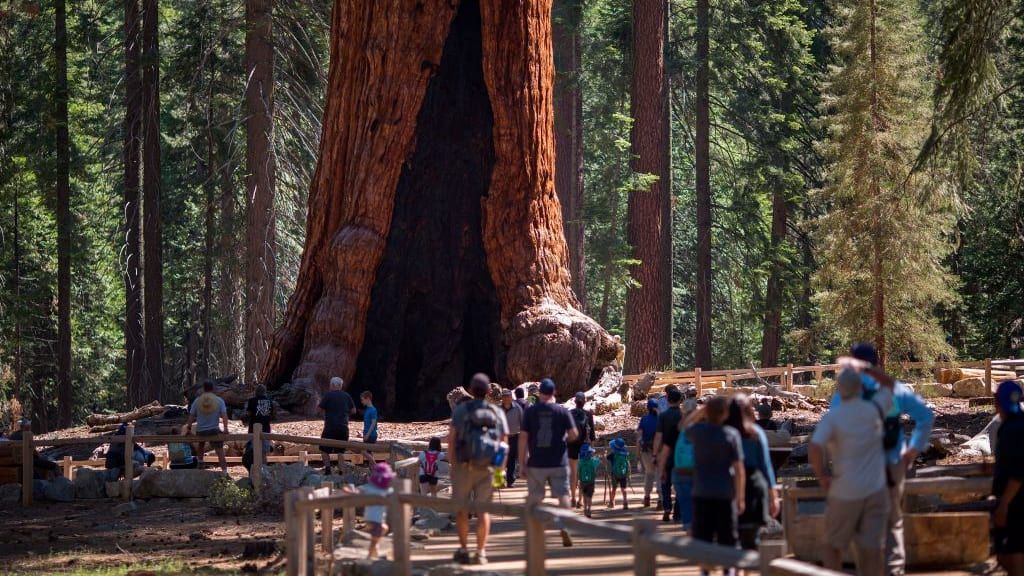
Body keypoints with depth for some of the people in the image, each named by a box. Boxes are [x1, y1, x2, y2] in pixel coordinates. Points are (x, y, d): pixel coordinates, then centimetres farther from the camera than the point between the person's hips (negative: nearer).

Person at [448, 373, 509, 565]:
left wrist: (452, 463, 0)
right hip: (487, 469, 2)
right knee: (483, 509, 6)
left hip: (464, 466, -2)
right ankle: (481, 552, 2)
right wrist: (499, 469, 12)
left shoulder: (461, 410, -3)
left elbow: (451, 437, -7)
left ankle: (463, 549, 7)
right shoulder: (497, 412, 5)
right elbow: (504, 441, 5)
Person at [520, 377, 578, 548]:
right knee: (562, 494, 3)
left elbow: (523, 437, -4)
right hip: (558, 462, -1)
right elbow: (574, 435, -5)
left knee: (533, 497, 11)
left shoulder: (530, 412, -1)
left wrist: (522, 460, 1)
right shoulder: (562, 411, -2)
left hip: (536, 462, 1)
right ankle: (565, 531, -8)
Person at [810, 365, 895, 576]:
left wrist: (821, 475, -8)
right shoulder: (875, 409, -2)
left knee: (833, 546, 14)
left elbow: (814, 450, -24)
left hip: (845, 492, -2)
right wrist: (863, 367, 16)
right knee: (873, 547, 2)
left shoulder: (832, 417, -11)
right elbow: (889, 384, 19)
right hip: (875, 489, 2)